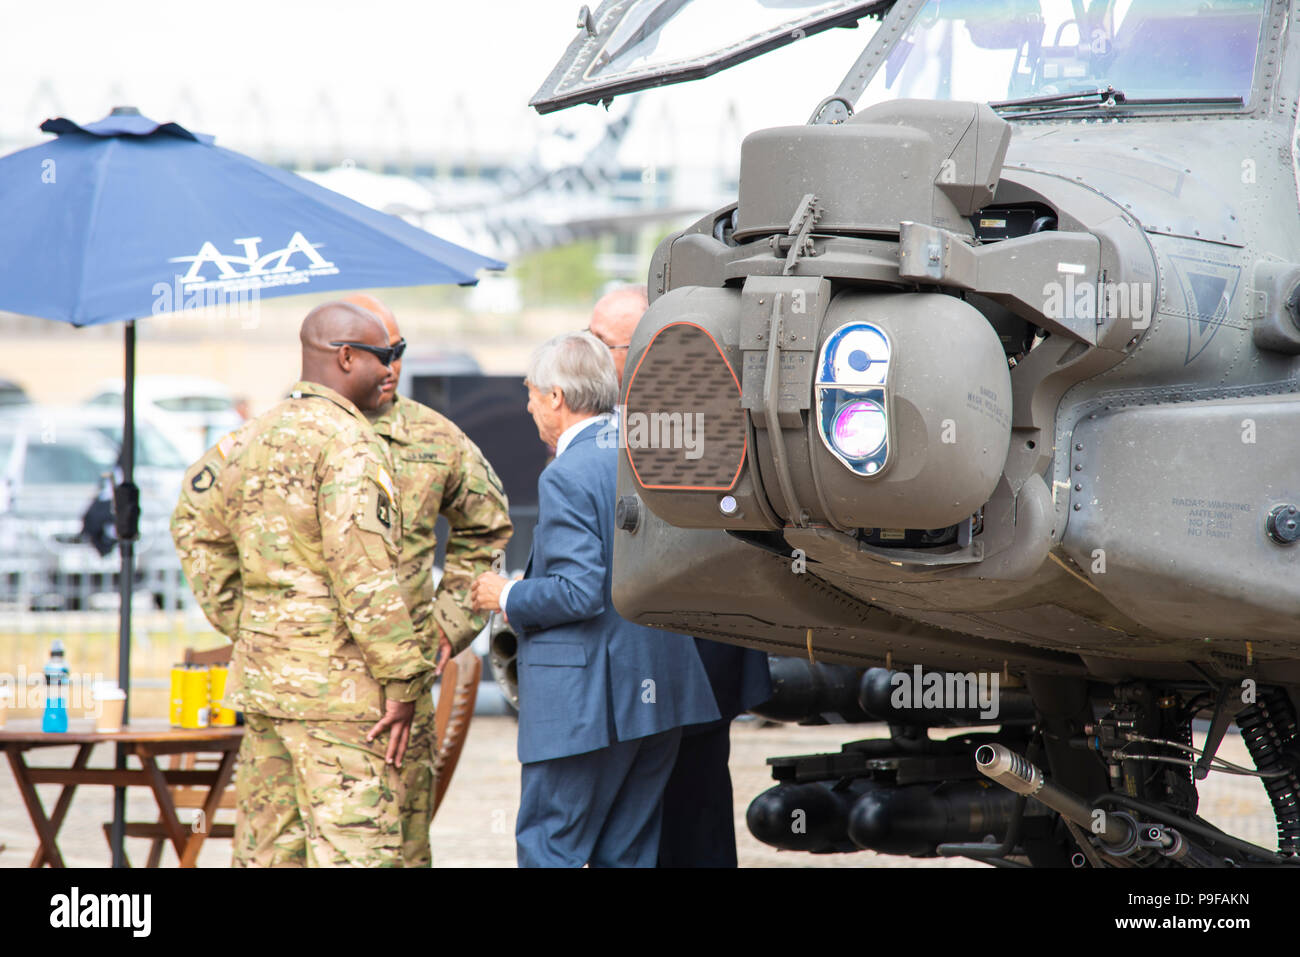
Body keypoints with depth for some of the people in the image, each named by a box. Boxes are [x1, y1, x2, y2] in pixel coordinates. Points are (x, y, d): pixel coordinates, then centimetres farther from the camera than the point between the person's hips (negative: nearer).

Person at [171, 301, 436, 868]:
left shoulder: (253, 438, 13)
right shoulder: (348, 443, -13)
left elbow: (195, 520, 25)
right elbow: (363, 572, -19)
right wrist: (403, 680, -15)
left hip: (261, 672, 9)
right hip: (335, 677, -9)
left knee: (269, 847, 11)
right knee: (354, 848, -9)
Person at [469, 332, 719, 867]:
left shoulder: (567, 476, -15)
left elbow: (579, 594, -21)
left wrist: (506, 598, -5)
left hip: (588, 697, -8)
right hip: (661, 693, 8)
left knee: (547, 850, -2)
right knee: (628, 854, 12)